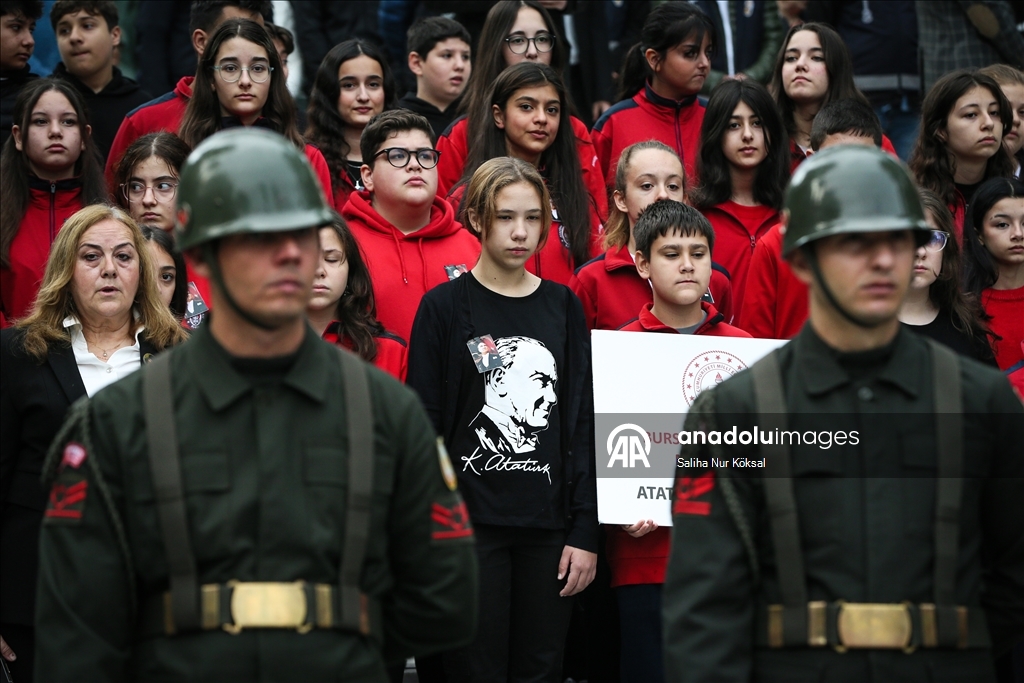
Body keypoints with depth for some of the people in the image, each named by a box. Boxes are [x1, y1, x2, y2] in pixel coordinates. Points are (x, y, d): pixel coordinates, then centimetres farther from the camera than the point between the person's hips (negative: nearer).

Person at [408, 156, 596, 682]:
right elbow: (423, 427, -2)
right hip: (470, 521, -3)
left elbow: (580, 423, 10)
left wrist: (585, 531, 3)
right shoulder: (445, 308, 0)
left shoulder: (563, 308, 10)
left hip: (546, 524, 3)